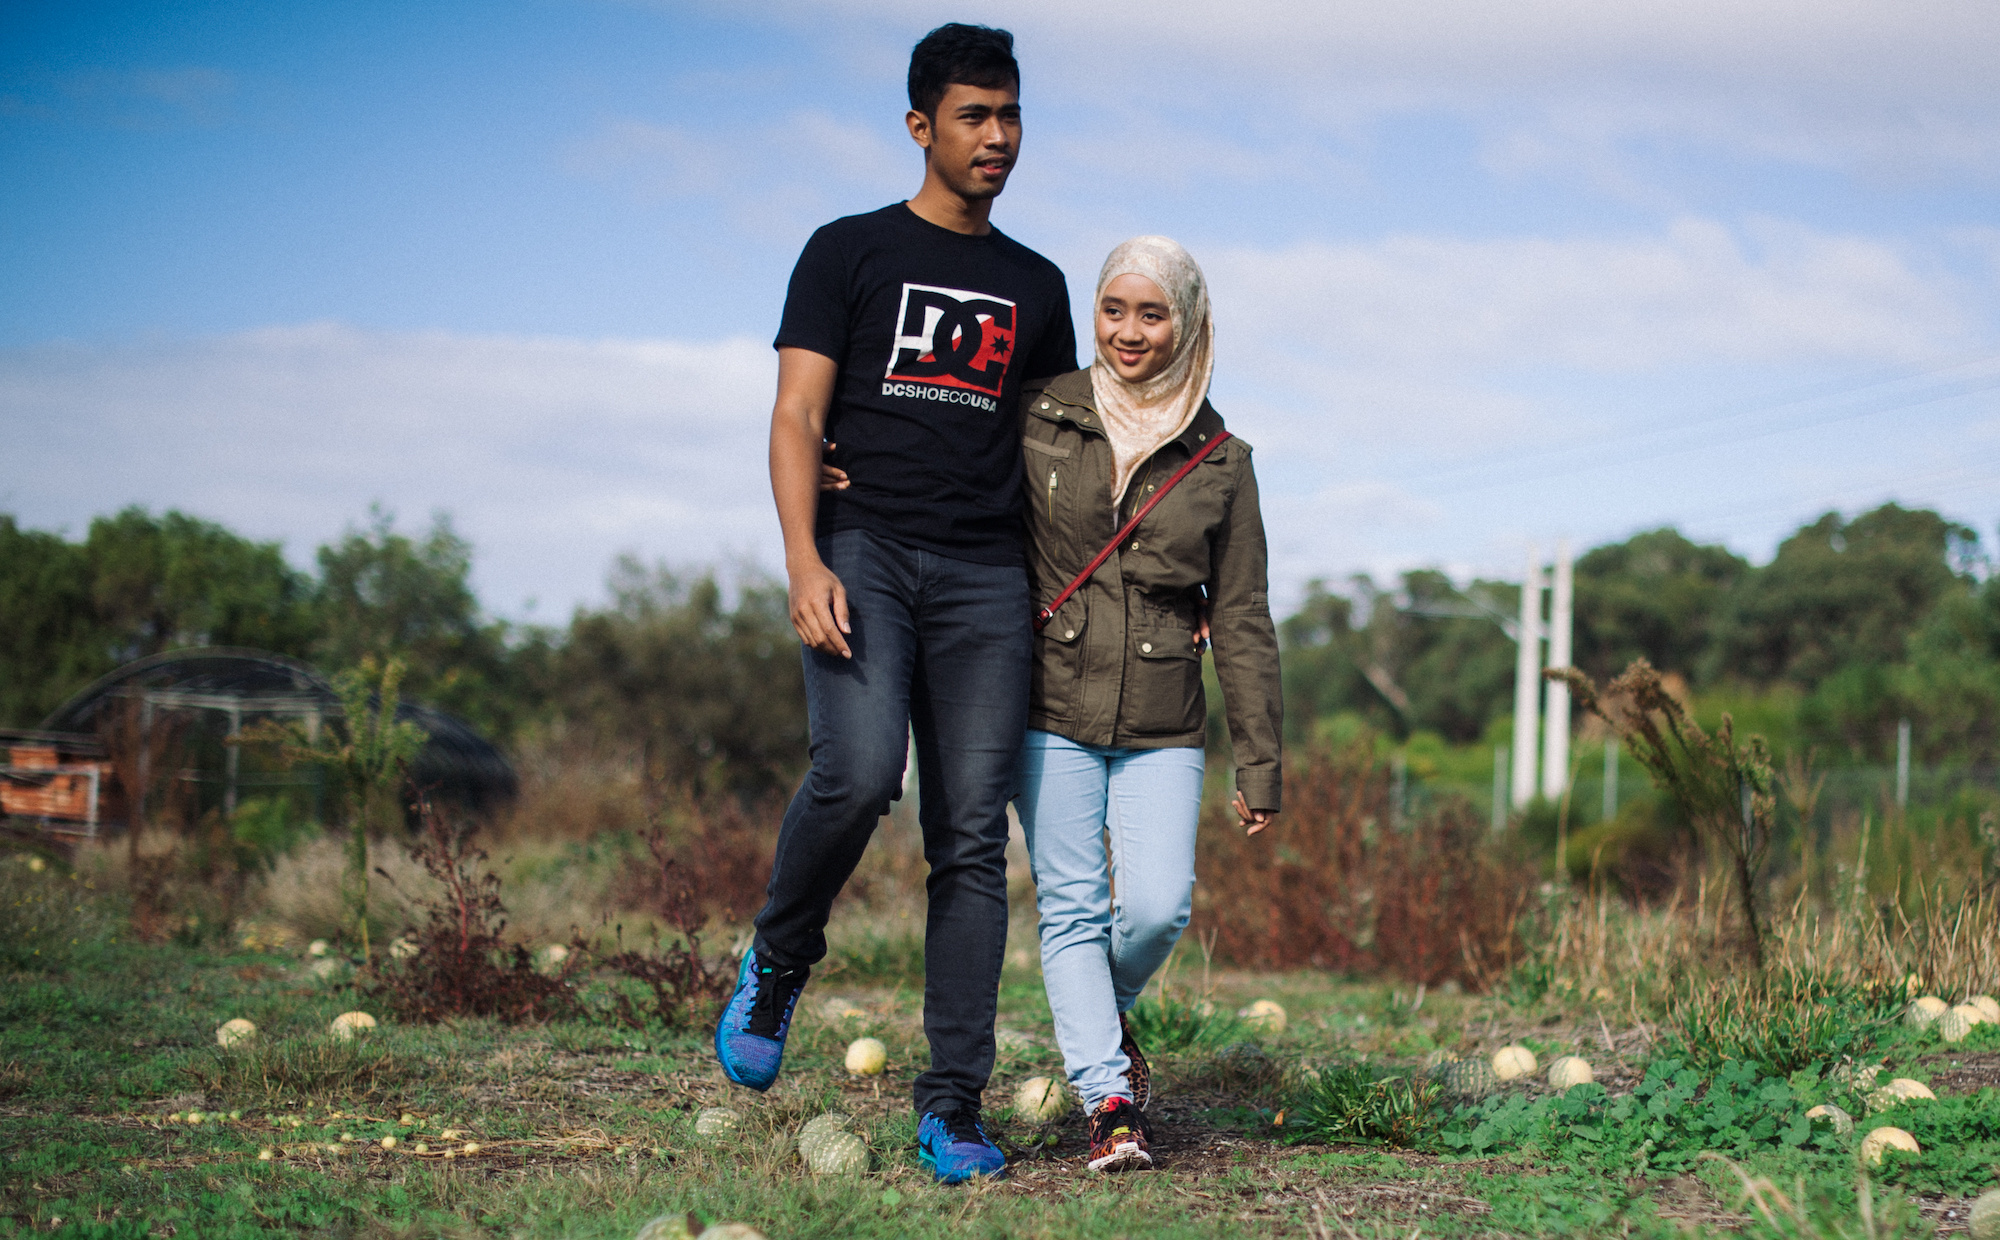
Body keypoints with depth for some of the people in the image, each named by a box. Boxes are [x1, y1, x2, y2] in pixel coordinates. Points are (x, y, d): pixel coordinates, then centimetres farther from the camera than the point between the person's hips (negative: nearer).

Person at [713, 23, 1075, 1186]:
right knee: (858, 772, -26)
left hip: (987, 575, 3)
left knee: (973, 838, -4)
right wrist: (805, 563, -14)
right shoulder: (850, 252, 8)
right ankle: (778, 960, 3)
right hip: (864, 550, -3)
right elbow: (798, 417, 0)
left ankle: (953, 1107, -1)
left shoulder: (1036, 286, 19)